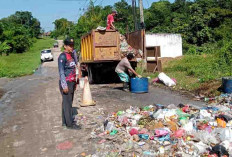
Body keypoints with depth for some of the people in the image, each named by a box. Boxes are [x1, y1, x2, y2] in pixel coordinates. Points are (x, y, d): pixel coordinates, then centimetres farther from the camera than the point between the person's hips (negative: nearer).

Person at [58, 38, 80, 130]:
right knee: (67, 103, -4)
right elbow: (61, 72, -17)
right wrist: (64, 85, -21)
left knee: (68, 102, 13)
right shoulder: (62, 56, -13)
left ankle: (65, 121, 23)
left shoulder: (71, 55, 13)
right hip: (66, 83, -9)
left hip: (71, 82, 9)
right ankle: (70, 124, 1)